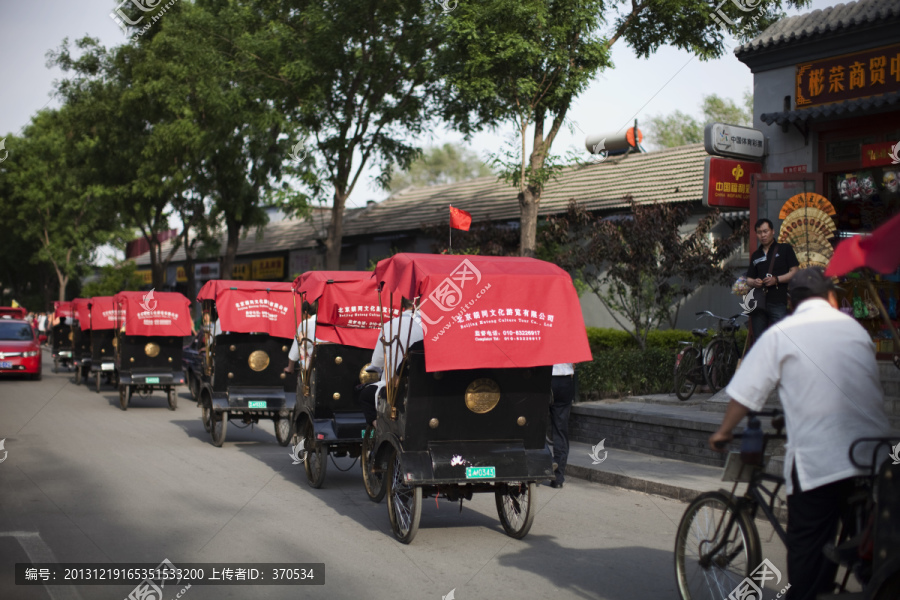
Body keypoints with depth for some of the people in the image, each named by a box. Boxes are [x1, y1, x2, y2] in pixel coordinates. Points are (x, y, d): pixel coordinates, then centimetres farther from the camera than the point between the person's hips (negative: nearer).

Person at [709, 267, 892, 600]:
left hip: (817, 456, -4)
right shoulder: (855, 328, 14)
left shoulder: (781, 334, 2)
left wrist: (723, 432, 17)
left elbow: (746, 391, 2)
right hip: (875, 455, 4)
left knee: (808, 544, 4)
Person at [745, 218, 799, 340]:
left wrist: (776, 279, -14)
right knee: (758, 340, 4)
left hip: (778, 303, -4)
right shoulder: (756, 255, 21)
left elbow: (795, 272, 0)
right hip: (759, 303, 5)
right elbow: (749, 279, 21)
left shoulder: (785, 249, 7)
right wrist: (754, 282, -3)